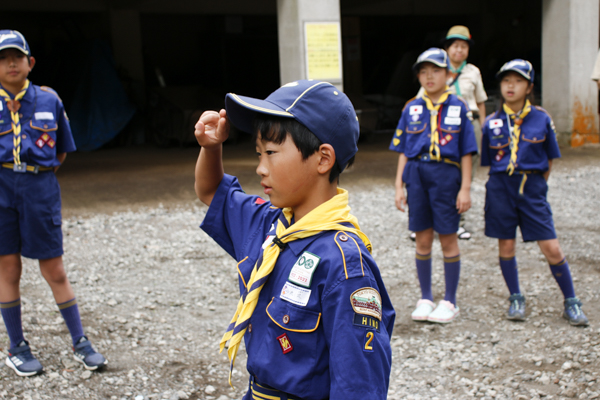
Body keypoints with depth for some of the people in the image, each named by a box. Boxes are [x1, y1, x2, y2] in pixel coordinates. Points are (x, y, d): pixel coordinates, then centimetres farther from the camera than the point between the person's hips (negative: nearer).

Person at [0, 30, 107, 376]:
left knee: (55, 270, 5)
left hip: (41, 188, 0)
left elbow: (61, 151, 13)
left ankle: (81, 343, 16)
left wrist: (40, 176, 6)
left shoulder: (49, 99, 5)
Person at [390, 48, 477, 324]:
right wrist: (399, 185, 3)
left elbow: (466, 152, 1)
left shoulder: (458, 108, 3)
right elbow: (403, 151, 9)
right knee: (423, 239, 8)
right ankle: (425, 298, 21)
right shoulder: (412, 109, 8)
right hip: (417, 174, 2)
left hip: (446, 175, -2)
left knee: (448, 238, 4)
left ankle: (450, 301, 17)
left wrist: (465, 188, -5)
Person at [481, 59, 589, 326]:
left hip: (532, 187, -1)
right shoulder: (492, 122, 2)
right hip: (501, 187, 1)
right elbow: (489, 162, 10)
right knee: (506, 246, 7)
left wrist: (536, 186, 7)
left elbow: (549, 159, 9)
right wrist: (507, 185, 6)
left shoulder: (541, 119, 0)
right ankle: (516, 299, 24)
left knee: (552, 249, -3)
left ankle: (571, 303, 11)